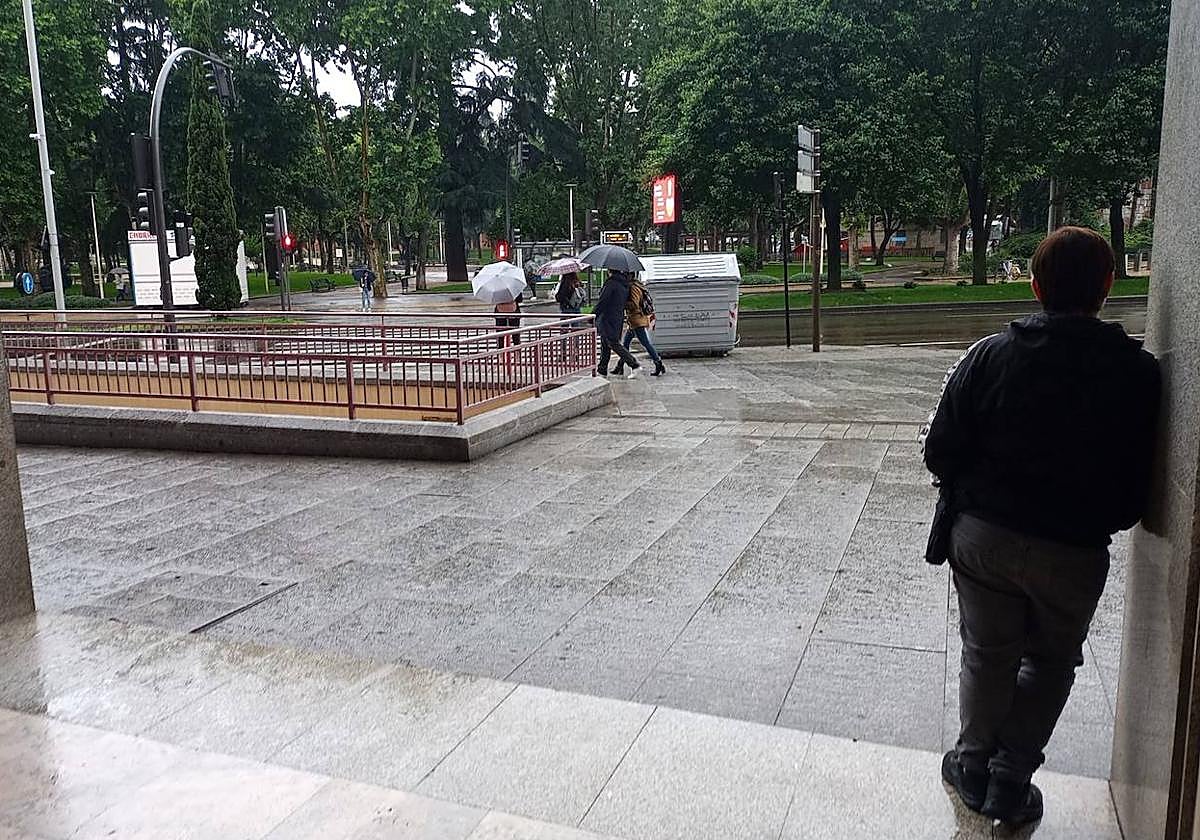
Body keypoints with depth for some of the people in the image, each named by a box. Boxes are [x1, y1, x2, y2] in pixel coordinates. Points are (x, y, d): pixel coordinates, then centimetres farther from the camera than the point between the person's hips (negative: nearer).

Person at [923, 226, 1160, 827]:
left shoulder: (991, 355, -11)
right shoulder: (1138, 372, -10)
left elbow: (940, 452, -9)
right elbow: (1139, 484, -4)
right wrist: (1100, 519, 15)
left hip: (983, 535, 1)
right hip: (1074, 551, 0)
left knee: (987, 654, 20)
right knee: (1050, 662, 21)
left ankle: (974, 767, 34)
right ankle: (1010, 780, 26)